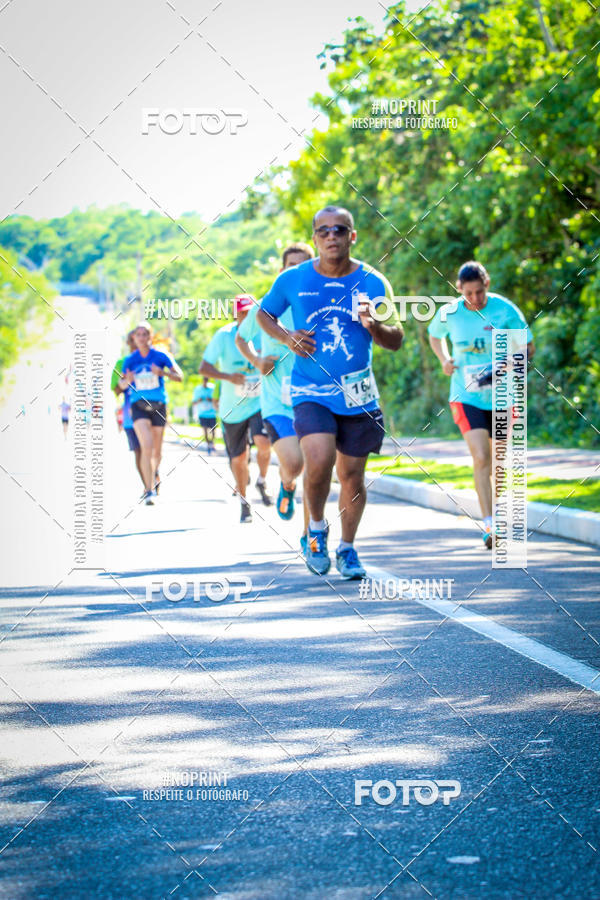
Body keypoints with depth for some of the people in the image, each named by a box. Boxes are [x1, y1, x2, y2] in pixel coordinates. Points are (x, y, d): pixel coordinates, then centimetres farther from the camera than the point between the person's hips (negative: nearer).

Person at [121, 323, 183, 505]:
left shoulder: (161, 356, -4)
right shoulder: (130, 360, 0)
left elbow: (179, 377, -6)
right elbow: (121, 385, 4)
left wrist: (163, 372, -24)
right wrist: (127, 381, -19)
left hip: (158, 406, 1)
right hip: (138, 406, -1)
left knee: (157, 450, 11)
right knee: (146, 446, -20)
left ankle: (154, 474, 44)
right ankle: (149, 489, -21)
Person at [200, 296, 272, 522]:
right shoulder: (224, 336, -11)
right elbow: (203, 368, -14)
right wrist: (228, 377, -28)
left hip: (260, 402, 0)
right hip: (233, 407, 0)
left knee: (263, 442, -26)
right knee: (239, 459, 7)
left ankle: (262, 482, 2)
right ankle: (243, 502, 28)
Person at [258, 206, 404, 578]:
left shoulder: (372, 282, -1)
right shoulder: (292, 280, -2)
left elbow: (396, 341, 1)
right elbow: (264, 314, 15)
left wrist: (373, 325, -20)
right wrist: (287, 337, -5)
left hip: (358, 394, 2)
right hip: (311, 391, -2)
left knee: (352, 474, 6)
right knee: (319, 461, -22)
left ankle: (347, 548, 27)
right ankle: (317, 527, 5)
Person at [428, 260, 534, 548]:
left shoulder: (505, 310, -10)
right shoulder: (449, 314, -5)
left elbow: (528, 346, -2)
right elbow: (434, 335, 17)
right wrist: (444, 360, -2)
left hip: (500, 396, 1)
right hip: (466, 397, -1)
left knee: (496, 462, 13)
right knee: (480, 459, -17)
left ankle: (494, 518, 35)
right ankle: (489, 525, -19)